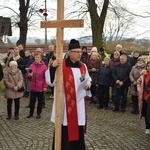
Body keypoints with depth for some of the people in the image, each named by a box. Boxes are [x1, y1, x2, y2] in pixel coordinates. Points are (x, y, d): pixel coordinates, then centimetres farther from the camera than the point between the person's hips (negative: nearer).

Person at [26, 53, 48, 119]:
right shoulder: (31, 65, 2)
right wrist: (29, 75, -13)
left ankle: (39, 113, 24)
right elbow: (28, 76, 11)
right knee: (32, 100, 9)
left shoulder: (44, 66, -7)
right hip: (32, 87, 3)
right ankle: (31, 113, 24)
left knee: (40, 101, 10)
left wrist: (45, 86, -10)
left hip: (40, 87, -2)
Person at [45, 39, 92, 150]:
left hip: (79, 104, 5)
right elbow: (51, 82, -14)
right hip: (64, 104, -5)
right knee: (64, 130, -2)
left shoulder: (83, 66, 7)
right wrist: (53, 67, -30)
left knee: (78, 130, 12)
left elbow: (88, 79, 20)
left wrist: (87, 85, -4)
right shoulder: (60, 65, -9)